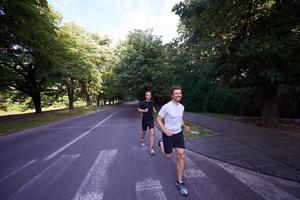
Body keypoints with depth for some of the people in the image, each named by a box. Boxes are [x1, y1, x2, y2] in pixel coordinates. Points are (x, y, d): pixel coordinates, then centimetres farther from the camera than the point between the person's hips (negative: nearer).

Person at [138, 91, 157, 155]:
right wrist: (144, 110, -19)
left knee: (152, 133, -10)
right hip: (144, 120, -1)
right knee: (144, 132, 19)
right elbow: (139, 109, -1)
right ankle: (142, 140, 50)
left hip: (151, 119, 2)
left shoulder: (152, 102, -1)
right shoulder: (142, 103, -12)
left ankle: (151, 148, -2)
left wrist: (154, 110, 3)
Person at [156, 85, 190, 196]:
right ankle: (161, 142, 44)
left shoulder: (182, 107, 0)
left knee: (181, 156, 0)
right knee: (168, 156, 13)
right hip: (168, 134, -4)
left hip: (179, 133, 5)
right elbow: (158, 119, -14)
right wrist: (165, 131, -22)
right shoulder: (166, 106, -20)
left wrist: (184, 126, -1)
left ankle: (179, 182, 18)